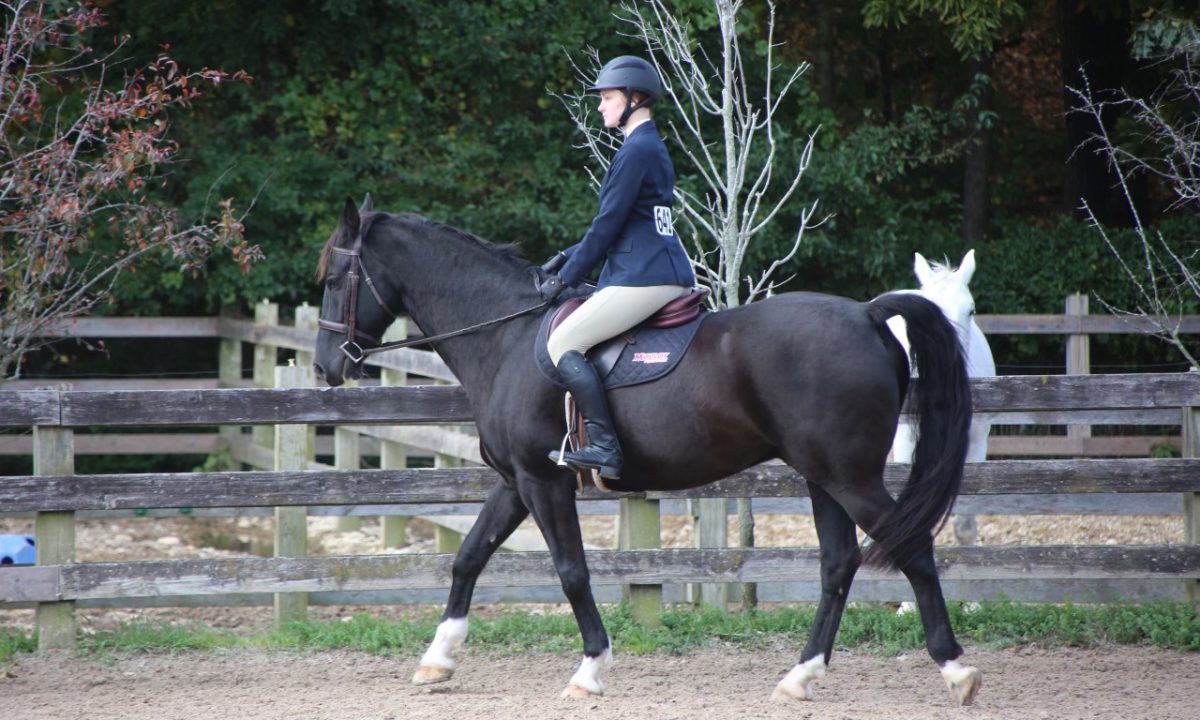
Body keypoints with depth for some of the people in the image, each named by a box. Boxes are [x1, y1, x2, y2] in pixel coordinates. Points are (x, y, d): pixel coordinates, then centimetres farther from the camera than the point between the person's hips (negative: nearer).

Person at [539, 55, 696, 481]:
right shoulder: (652, 147, 20)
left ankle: (604, 446, -23)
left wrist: (566, 278, -5)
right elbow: (616, 222, 25)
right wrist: (567, 258, 20)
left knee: (564, 343, -14)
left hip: (644, 278, -11)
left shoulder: (636, 151, -12)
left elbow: (608, 224, -12)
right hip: (670, 273, 11)